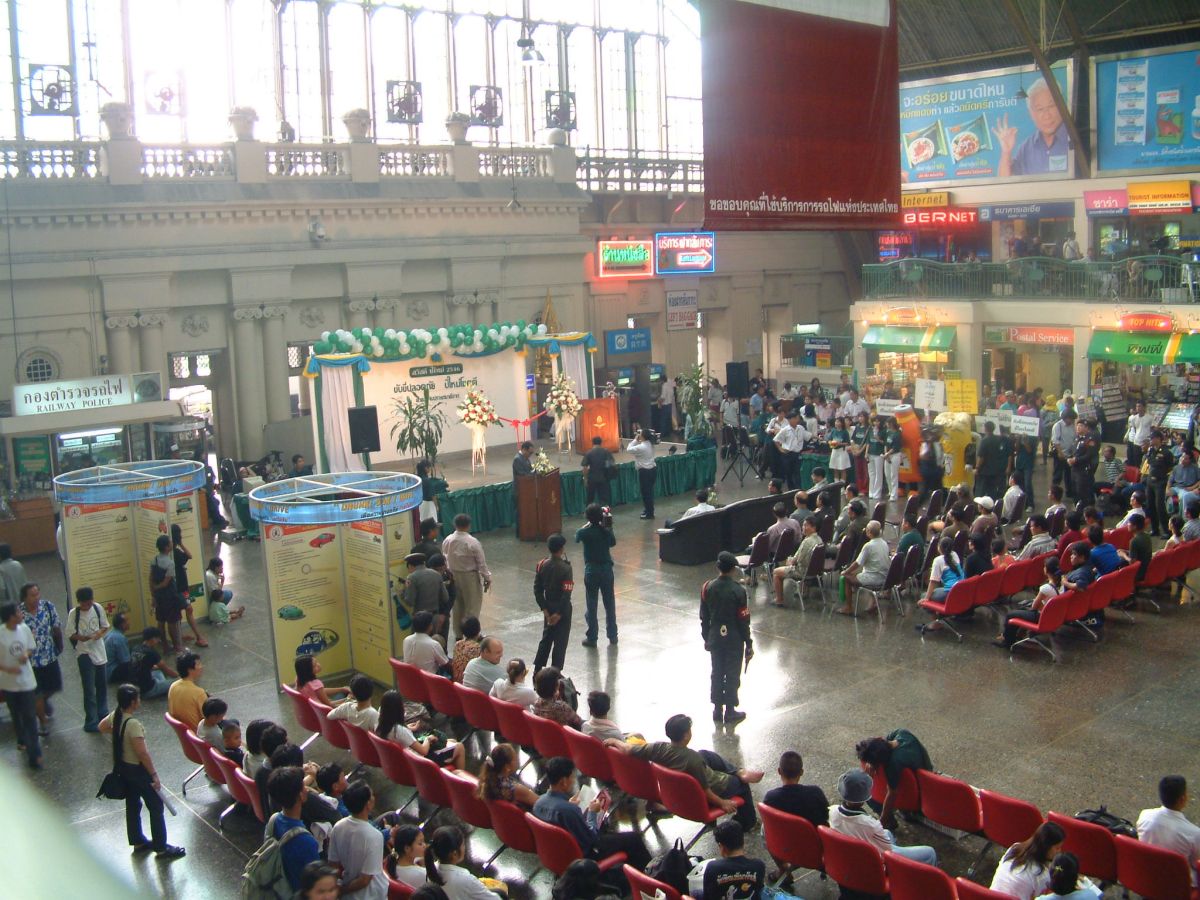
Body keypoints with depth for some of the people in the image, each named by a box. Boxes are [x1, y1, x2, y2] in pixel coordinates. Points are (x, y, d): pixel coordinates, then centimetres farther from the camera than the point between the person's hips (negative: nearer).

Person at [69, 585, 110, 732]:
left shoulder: (98, 608, -2)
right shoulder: (73, 614, -13)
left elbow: (105, 626, 8)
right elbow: (70, 634, -9)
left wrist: (101, 632, -13)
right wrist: (81, 637, -26)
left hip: (99, 651, 5)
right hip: (84, 653, -5)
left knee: (102, 685, 18)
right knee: (89, 689, -6)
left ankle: (102, 714, 35)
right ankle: (91, 722, -1)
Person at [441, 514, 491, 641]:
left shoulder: (447, 541, -5)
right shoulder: (473, 542, -19)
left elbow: (444, 560, 3)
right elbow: (481, 562, -13)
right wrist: (487, 578, -2)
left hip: (453, 576, 5)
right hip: (470, 577, -5)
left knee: (457, 606, 17)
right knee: (473, 606, 6)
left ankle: (458, 635, 26)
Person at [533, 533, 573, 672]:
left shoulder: (542, 565, -4)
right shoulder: (565, 568, -20)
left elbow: (537, 589, -2)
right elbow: (566, 594, -22)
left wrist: (544, 609, 1)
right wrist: (559, 614, -15)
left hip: (548, 608, 5)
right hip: (561, 609, -5)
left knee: (546, 638, 20)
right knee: (560, 642, 6)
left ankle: (537, 671, 24)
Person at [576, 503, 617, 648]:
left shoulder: (584, 532, -12)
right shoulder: (606, 531, -7)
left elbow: (577, 538, 11)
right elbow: (613, 543, 13)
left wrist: (589, 523, 15)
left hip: (591, 571, -2)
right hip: (607, 570, 2)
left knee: (591, 605, 5)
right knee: (610, 603, 12)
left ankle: (591, 637, 8)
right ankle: (612, 635, 21)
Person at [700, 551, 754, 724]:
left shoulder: (707, 588, -7)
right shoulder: (738, 591, -18)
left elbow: (704, 617, 2)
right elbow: (743, 620, -13)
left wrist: (706, 638, 15)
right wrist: (749, 644, -3)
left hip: (715, 638, 4)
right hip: (734, 640, -4)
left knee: (716, 674, 15)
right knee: (732, 675, 9)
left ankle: (717, 710, 24)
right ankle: (730, 711, 17)